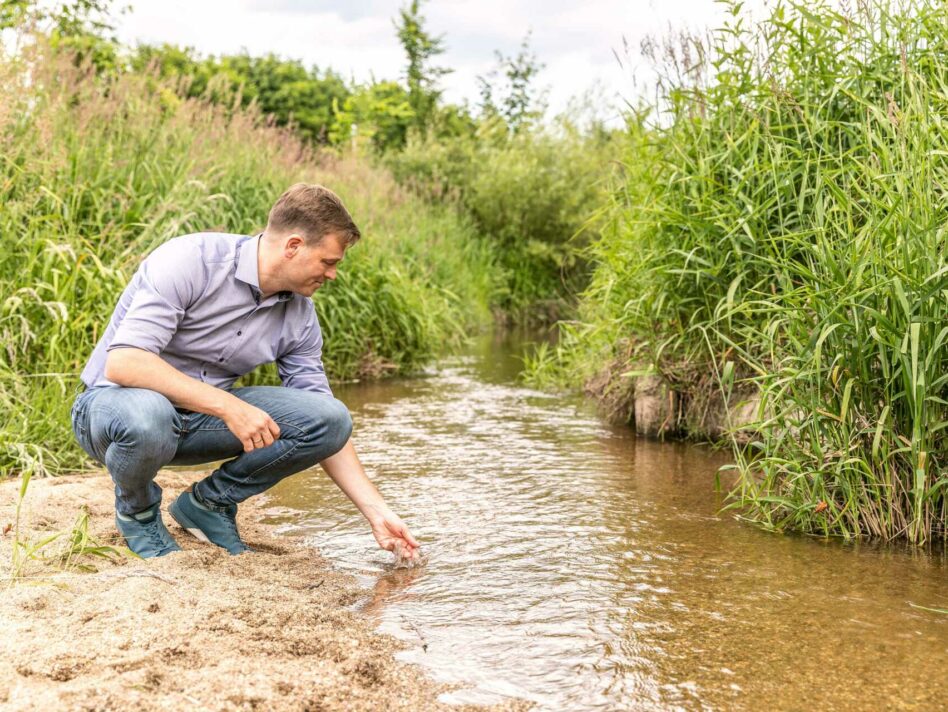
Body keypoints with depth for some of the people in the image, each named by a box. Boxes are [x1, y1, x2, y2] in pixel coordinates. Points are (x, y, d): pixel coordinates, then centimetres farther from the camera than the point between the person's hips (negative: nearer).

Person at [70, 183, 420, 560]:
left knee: (330, 417, -16)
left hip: (202, 417, 5)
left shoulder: (300, 317, -4)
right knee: (147, 417, -43)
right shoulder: (190, 260, -24)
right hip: (113, 402, -5)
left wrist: (376, 512, -4)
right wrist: (229, 406, -37)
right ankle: (137, 511, -6)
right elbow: (122, 363, -32)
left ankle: (208, 503, 4)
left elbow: (325, 424, 2)